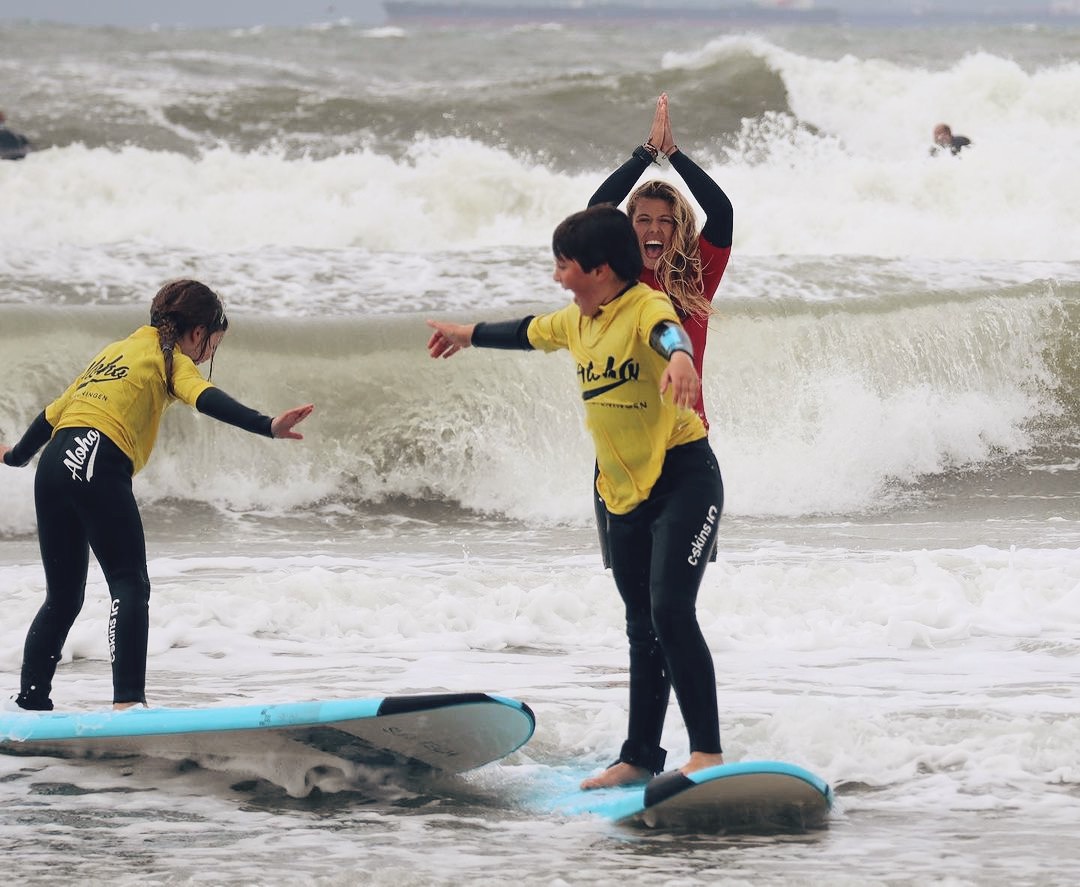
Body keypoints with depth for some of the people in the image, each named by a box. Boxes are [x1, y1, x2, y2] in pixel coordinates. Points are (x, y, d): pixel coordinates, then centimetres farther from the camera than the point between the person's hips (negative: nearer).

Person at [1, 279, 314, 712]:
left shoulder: (115, 351, 30)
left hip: (53, 467, 8)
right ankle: (128, 700, -25)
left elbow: (54, 412, 37)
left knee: (63, 596, 16)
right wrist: (266, 426, -27)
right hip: (98, 466, -8)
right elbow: (207, 399, -13)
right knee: (130, 586, -11)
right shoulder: (171, 359, 8)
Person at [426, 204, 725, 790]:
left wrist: (679, 356, -66)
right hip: (627, 494, 8)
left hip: (684, 478, -8)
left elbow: (666, 329, -42)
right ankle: (640, 756, 18)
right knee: (642, 629, 12)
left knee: (671, 611, -20)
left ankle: (708, 752, -20)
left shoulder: (644, 306, -17)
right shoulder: (575, 323, 10)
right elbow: (528, 333, 32)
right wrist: (469, 335, 49)